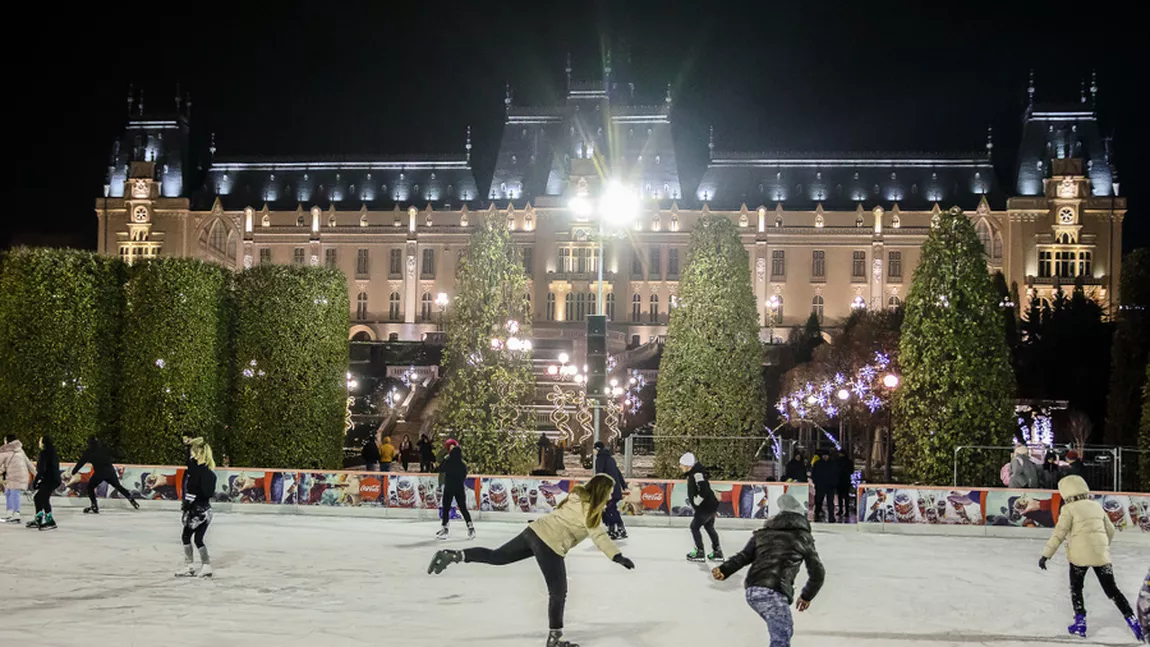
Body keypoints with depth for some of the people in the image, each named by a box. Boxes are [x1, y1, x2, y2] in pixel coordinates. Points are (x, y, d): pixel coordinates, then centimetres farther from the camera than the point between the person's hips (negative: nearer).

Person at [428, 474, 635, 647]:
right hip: (549, 544, -8)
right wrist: (617, 556, -30)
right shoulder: (589, 510, -10)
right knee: (558, 592, 3)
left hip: (536, 531, 8)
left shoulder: (579, 497, 15)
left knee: (496, 557, 14)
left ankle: (454, 555, -1)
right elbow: (599, 536, -22)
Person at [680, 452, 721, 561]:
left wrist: (695, 502, -19)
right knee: (709, 527, 20)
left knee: (694, 526, 0)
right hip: (711, 506, 10)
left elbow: (704, 491, -31)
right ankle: (717, 552, 28)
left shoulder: (697, 474, -23)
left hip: (706, 507, -10)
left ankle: (699, 552, 5)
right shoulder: (693, 474, 8)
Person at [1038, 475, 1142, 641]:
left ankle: (1080, 623, 9)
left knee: (1076, 588, 16)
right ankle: (1132, 621, -1)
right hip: (1101, 554, 4)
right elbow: (1110, 531, 18)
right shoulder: (1096, 506, 11)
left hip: (1079, 555, -4)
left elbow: (1059, 534, -11)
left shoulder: (1069, 509, -6)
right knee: (1112, 589, 8)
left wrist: (1046, 554, -7)